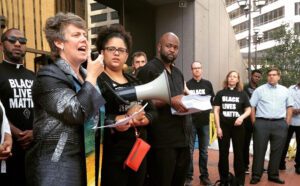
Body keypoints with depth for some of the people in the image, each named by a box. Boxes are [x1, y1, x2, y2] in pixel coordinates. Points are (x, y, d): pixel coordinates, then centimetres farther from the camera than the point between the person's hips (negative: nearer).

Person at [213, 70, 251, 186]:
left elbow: (248, 110, 6)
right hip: (224, 126, 0)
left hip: (238, 126, 0)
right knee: (223, 153, 6)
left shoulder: (242, 94, 6)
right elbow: (216, 111, 1)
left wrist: (242, 117, -15)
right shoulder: (220, 93, 5)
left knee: (238, 153, 7)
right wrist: (218, 127, -6)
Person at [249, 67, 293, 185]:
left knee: (277, 151, 10)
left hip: (280, 124, 3)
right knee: (259, 150, 2)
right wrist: (255, 123, -4)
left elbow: (289, 107, 15)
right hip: (262, 123, -3)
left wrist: (286, 123, 6)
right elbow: (252, 107, 0)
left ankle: (273, 175, 24)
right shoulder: (259, 90, 2)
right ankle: (256, 175, 11)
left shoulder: (285, 90, 11)